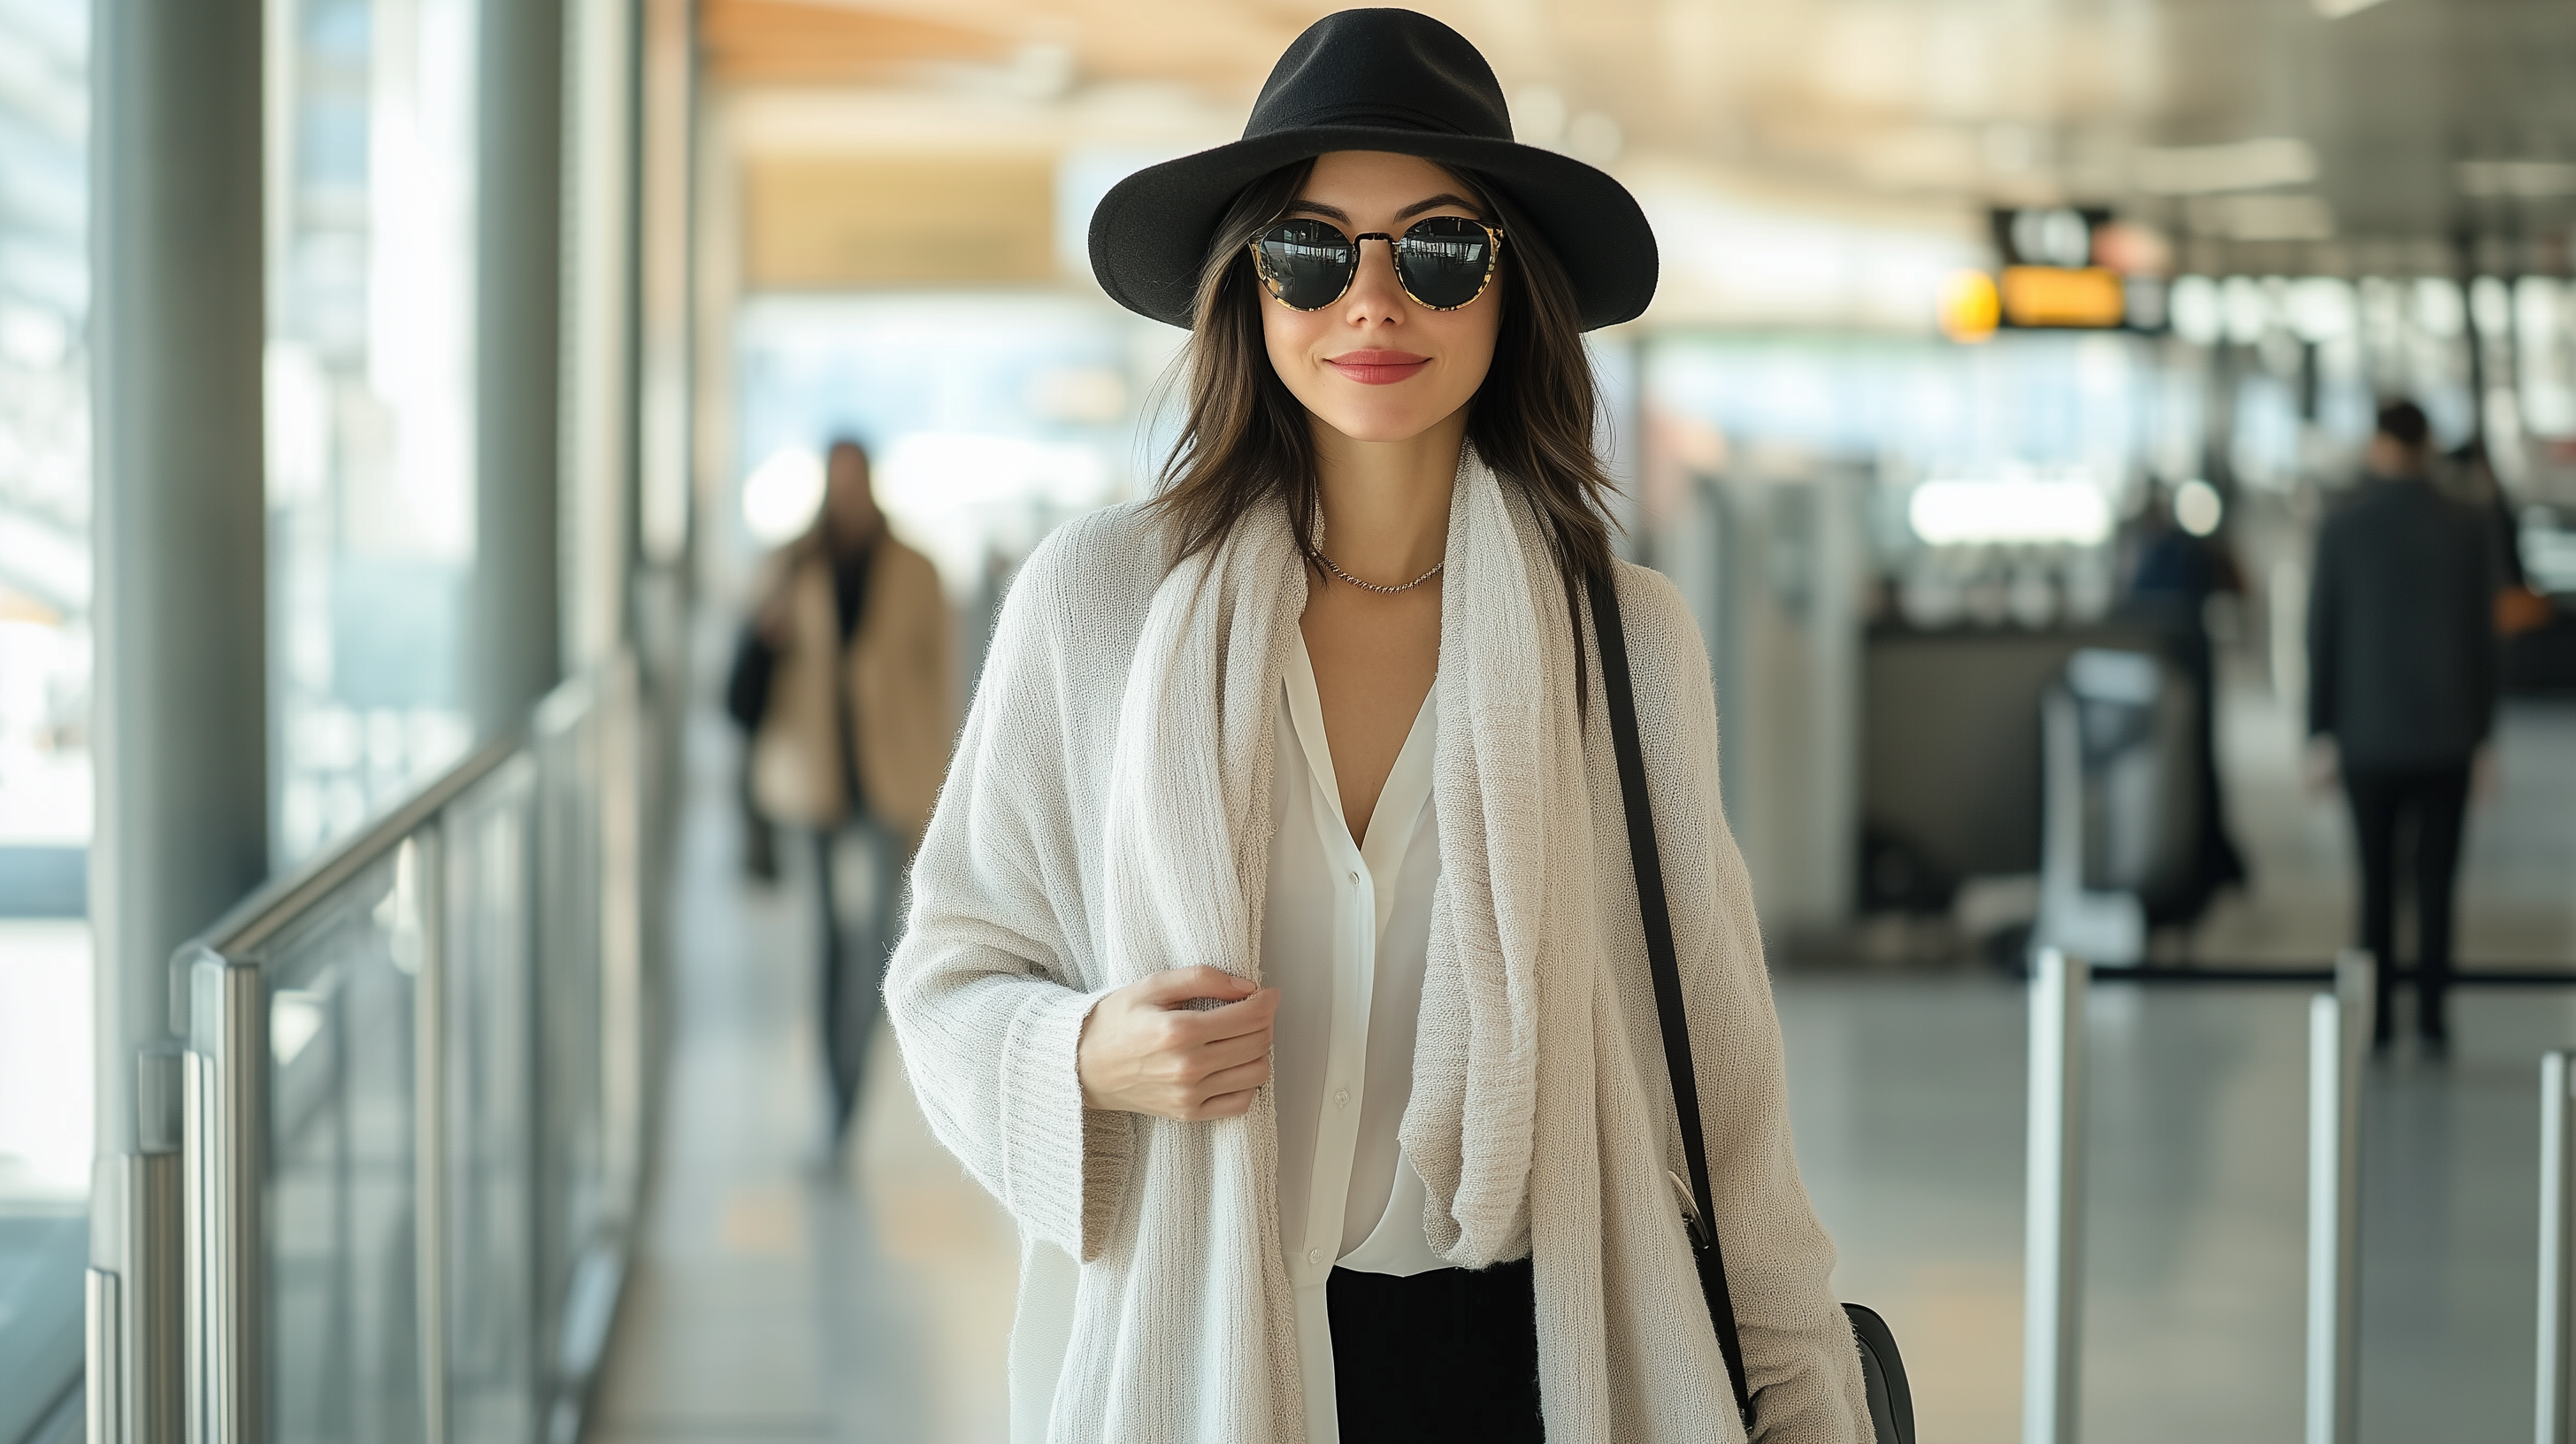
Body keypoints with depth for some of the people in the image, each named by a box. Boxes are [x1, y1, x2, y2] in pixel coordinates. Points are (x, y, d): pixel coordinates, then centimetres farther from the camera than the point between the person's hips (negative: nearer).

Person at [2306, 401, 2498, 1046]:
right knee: (2435, 877, 4)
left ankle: (2377, 1013, 5)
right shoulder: (2466, 528, -1)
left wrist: (2321, 733, 2)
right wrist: (2481, 732, 8)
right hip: (2445, 732, 0)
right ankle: (2431, 1011, 0)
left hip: (2368, 733, 0)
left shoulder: (2342, 527, -5)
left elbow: (2322, 635, -4)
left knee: (2376, 877, 8)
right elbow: (2482, 637, 0)